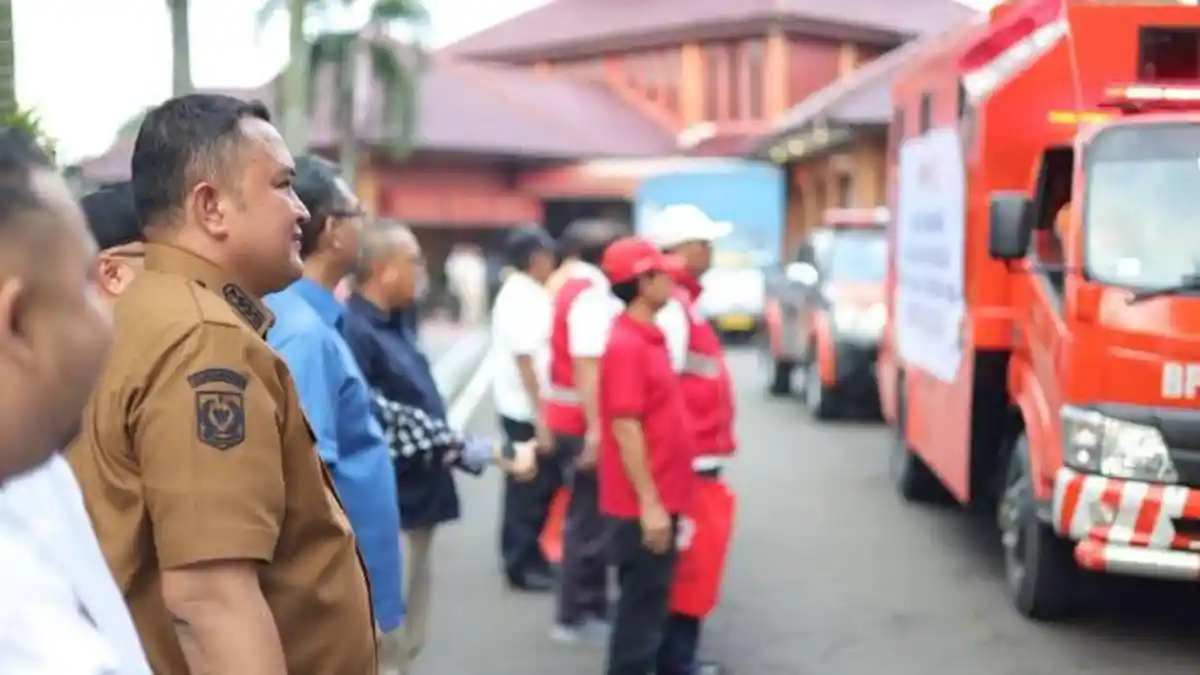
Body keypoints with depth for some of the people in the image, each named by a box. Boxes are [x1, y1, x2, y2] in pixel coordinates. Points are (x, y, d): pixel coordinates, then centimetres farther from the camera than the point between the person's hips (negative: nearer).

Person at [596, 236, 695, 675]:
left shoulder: (649, 337, 11)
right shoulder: (625, 345, -19)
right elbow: (625, 428, -22)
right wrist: (649, 503, -22)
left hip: (660, 499, 10)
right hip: (642, 505, -10)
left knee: (651, 602, 18)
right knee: (641, 606, -1)